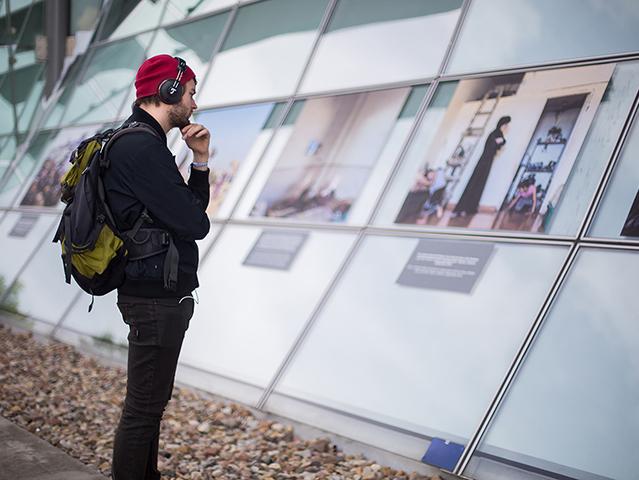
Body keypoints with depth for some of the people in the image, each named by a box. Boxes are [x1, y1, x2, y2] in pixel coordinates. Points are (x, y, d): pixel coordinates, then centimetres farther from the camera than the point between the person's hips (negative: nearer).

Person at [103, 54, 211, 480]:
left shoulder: (142, 142, 15)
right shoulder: (143, 148, -19)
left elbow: (193, 207, 16)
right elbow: (194, 224, -21)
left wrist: (200, 160, 3)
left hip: (159, 296, 11)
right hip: (157, 299, -11)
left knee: (152, 402, 19)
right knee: (144, 408, -3)